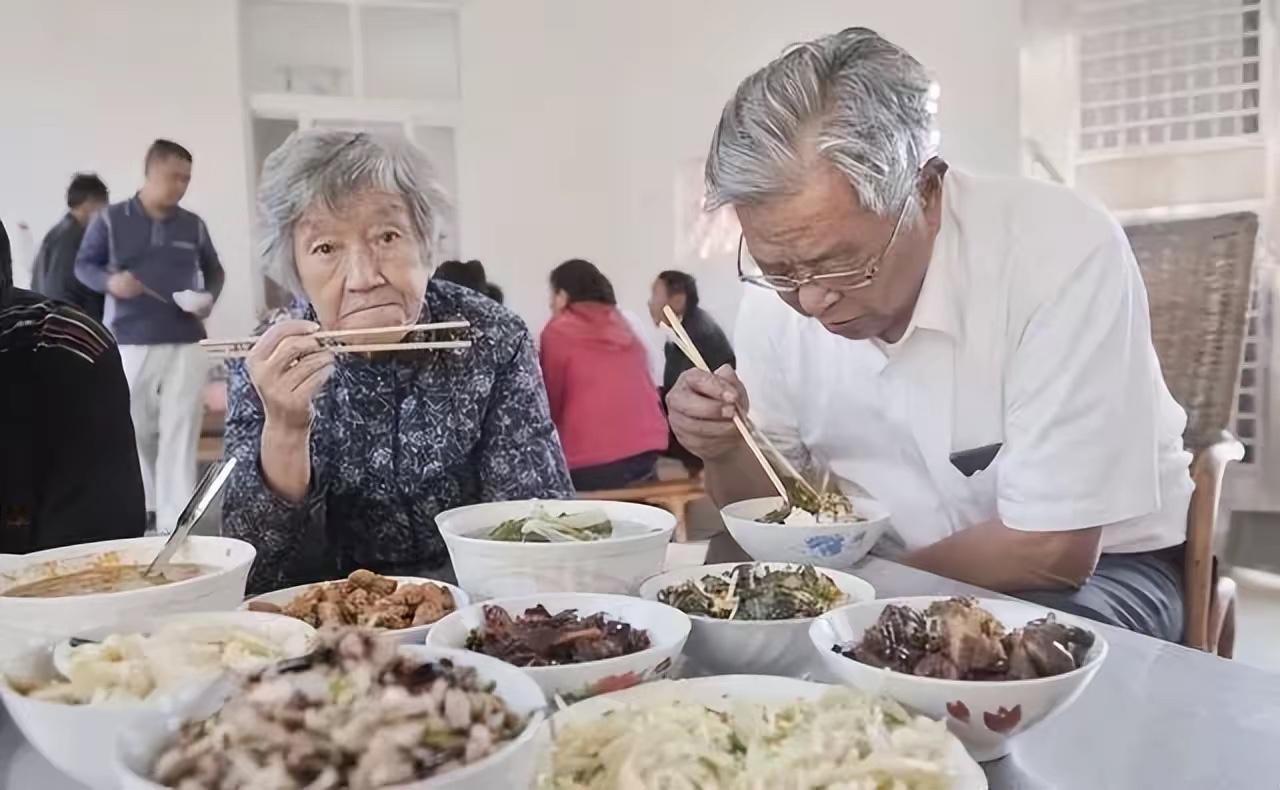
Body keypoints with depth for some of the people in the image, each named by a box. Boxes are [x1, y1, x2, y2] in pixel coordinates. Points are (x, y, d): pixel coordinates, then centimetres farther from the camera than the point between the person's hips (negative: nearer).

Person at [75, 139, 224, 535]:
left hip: (184, 345, 1)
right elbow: (83, 265, 8)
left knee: (180, 435, -3)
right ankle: (143, 505, 32)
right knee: (136, 431, 11)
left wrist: (208, 297, -3)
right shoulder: (110, 220, 1)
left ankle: (175, 524, 0)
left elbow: (214, 270, 17)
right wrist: (109, 281, -13)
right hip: (129, 345, 0)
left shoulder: (193, 225, 6)